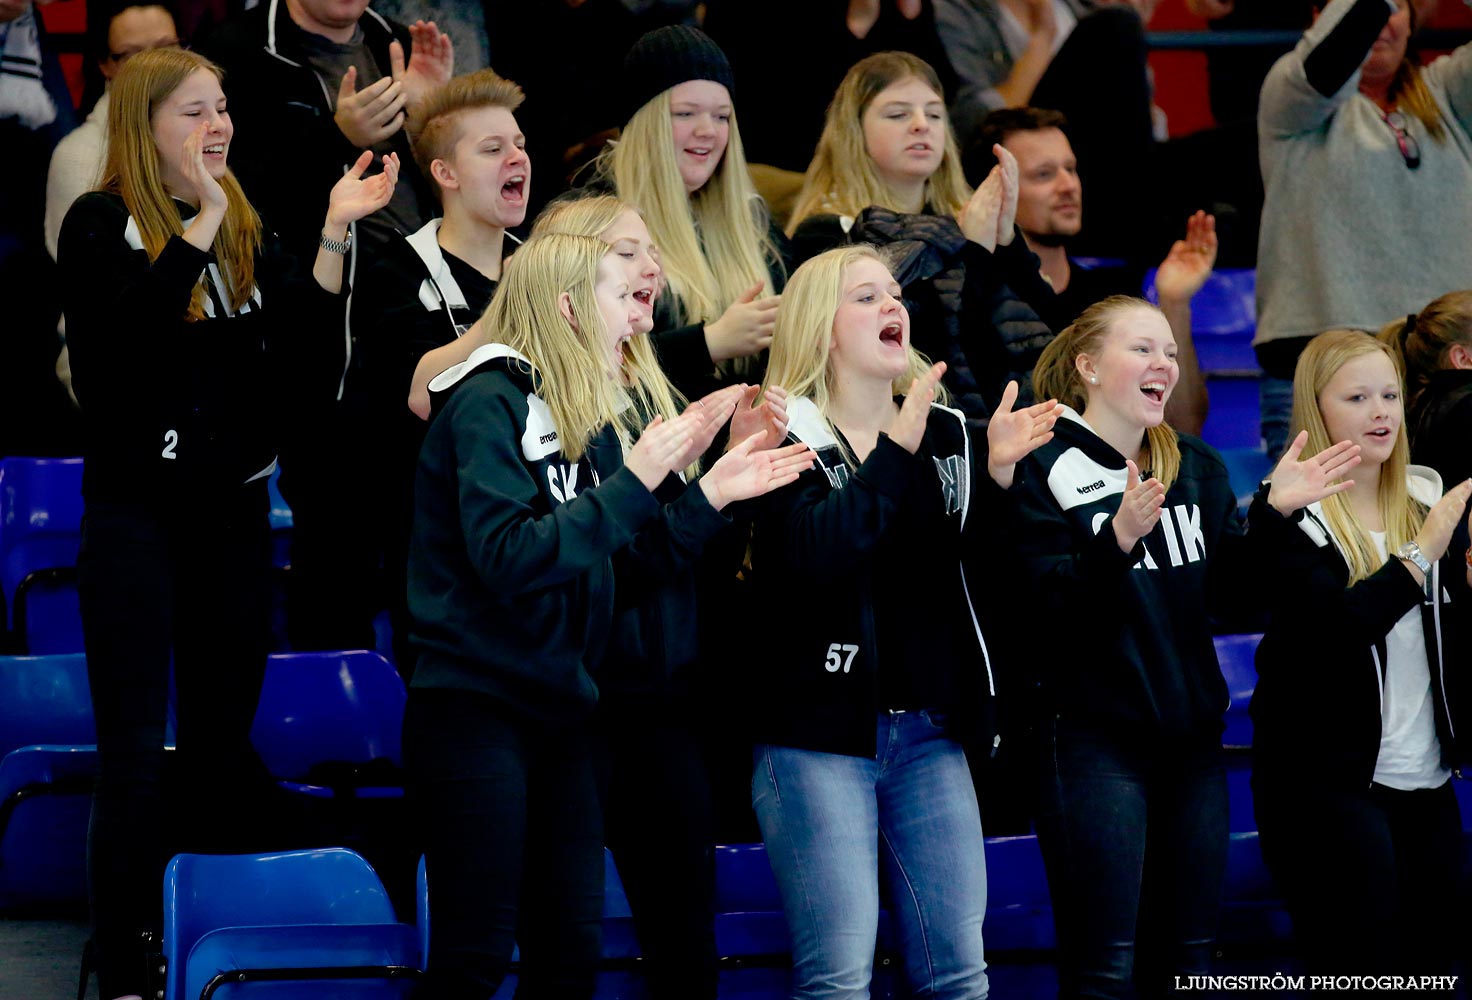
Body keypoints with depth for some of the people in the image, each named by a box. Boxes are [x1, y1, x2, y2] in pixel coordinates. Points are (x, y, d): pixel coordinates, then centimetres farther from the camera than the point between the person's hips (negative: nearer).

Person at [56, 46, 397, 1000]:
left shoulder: (250, 232, 9)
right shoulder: (101, 226, -6)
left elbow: (312, 347, -1)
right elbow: (129, 329, -22)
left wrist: (334, 235, -11)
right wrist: (199, 225, -25)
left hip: (234, 512, 5)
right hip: (137, 514, -5)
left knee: (224, 751, 11)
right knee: (135, 758, -5)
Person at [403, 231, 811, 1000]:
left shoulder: (583, 417, 12)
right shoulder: (489, 403, -13)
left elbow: (625, 553, 13)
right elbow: (508, 555, -25)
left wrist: (711, 494, 3)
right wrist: (635, 481, -23)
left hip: (558, 707, 9)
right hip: (475, 705, -8)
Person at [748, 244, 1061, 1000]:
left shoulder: (946, 433, 13)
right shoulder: (787, 437, -4)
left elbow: (979, 564, 6)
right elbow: (810, 555, -22)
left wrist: (996, 475, -10)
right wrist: (895, 454, -21)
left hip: (929, 732, 5)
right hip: (820, 730, -5)